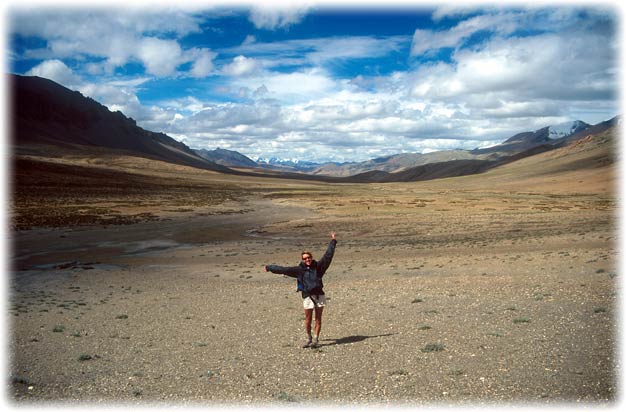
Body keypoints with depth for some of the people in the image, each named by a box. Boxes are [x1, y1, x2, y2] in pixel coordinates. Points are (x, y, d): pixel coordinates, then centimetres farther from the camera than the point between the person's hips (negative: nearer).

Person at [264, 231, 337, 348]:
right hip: (307, 297, -1)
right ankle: (309, 339, 19)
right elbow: (283, 269, 6)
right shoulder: (299, 270, 3)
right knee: (308, 319, 1)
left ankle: (316, 340, 13)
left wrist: (333, 242, 2)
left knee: (318, 319, 4)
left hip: (319, 295, 1)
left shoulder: (318, 266, 5)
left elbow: (328, 255, 5)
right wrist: (269, 267, 9)